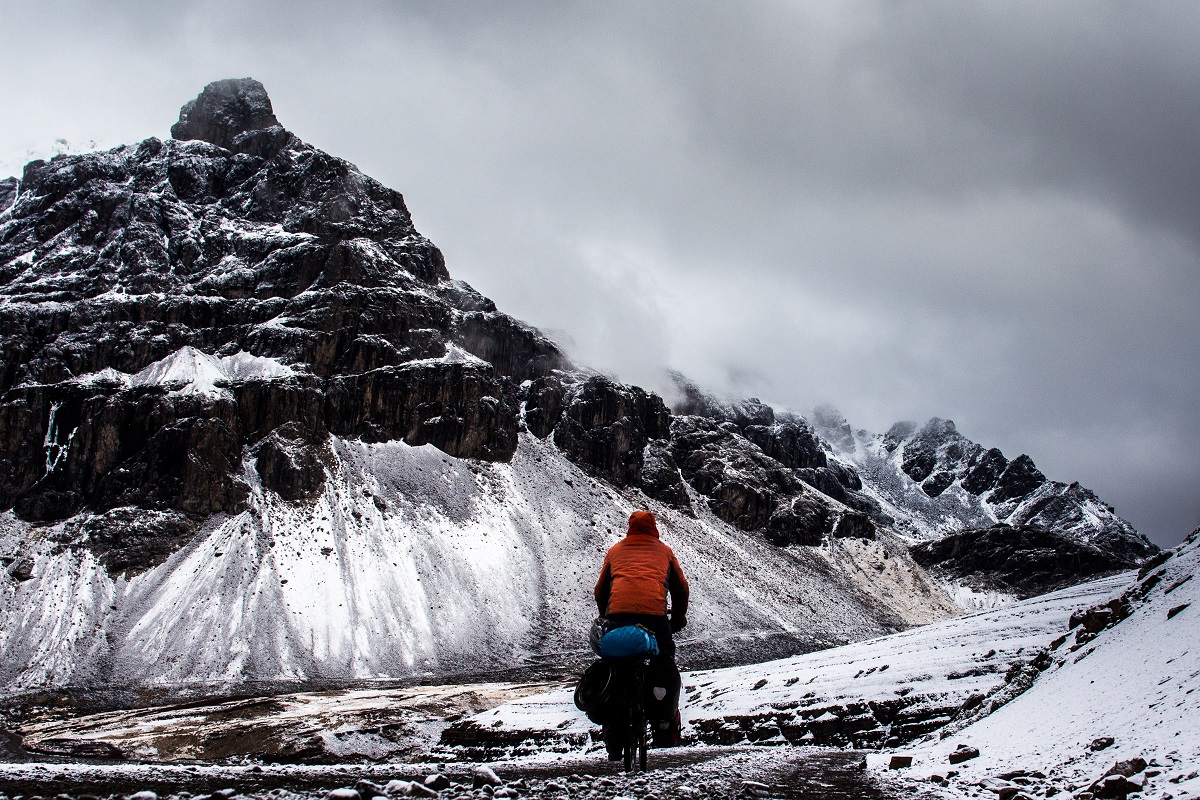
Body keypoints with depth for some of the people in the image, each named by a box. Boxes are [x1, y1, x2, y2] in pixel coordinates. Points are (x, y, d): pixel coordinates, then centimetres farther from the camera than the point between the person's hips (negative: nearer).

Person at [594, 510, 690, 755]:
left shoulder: (615, 550, 27)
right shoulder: (664, 551, 25)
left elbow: (600, 590, 29)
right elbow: (681, 589, 26)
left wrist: (606, 618, 40)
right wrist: (678, 618, 39)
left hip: (618, 612, 1)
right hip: (654, 613, -1)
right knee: (665, 669, 13)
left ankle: (614, 734, 7)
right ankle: (666, 723, 8)